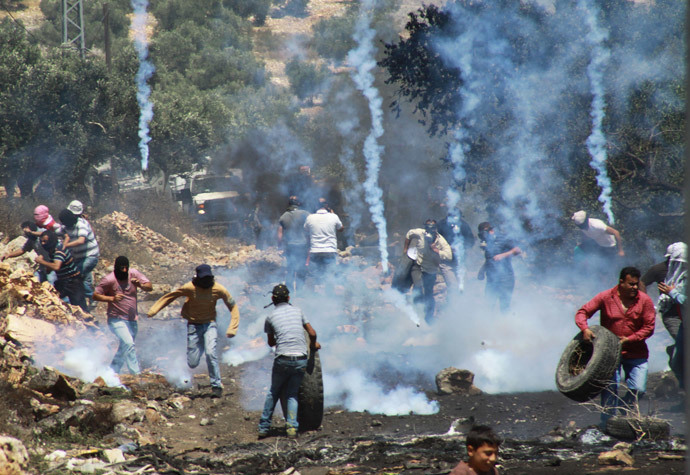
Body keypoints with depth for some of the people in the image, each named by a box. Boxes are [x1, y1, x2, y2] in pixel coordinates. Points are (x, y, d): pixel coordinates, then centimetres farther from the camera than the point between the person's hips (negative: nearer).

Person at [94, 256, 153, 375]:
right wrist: (112, 299, -25)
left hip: (132, 320, 6)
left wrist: (140, 285, -25)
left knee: (125, 347, 13)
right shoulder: (109, 280, -12)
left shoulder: (133, 274, 0)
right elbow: (95, 295, -10)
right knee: (128, 343, -23)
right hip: (117, 319, -6)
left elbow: (150, 287, -3)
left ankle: (112, 372, 28)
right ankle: (136, 373, -22)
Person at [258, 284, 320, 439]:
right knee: (292, 394, 11)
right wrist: (314, 344, 35)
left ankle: (264, 427, 16)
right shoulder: (297, 311, 11)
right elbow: (312, 333, 14)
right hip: (301, 359, 1)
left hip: (283, 359, -1)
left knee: (274, 393, 16)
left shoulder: (271, 317, 6)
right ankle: (292, 427, -5)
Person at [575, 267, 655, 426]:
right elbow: (582, 312, -4)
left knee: (638, 389, -6)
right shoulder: (605, 297, -7)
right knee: (609, 389, -9)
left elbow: (649, 327, -4)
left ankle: (625, 412, 26)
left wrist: (629, 339, -16)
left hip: (636, 353, 1)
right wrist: (585, 329, -24)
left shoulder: (644, 300, -5)